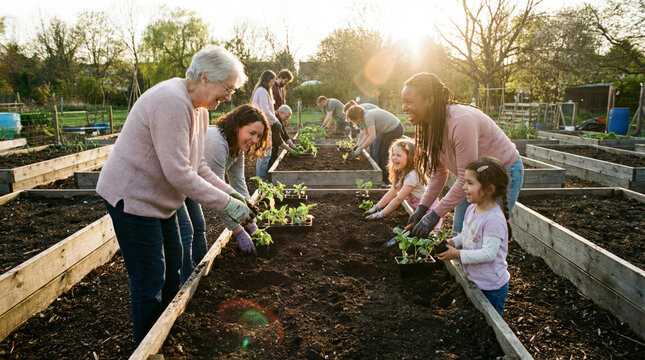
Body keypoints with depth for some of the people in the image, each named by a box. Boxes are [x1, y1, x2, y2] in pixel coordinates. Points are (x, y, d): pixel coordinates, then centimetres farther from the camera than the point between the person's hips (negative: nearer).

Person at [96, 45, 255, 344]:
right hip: (132, 197, -10)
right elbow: (178, 173, -30)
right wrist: (225, 204, -24)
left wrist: (230, 193, -4)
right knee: (149, 281, -1)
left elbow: (197, 166, 8)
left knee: (172, 267, 18)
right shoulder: (172, 101, -27)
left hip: (158, 199, 10)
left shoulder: (199, 108, 5)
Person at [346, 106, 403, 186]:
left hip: (395, 130, -10)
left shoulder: (368, 117, -27)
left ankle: (387, 181, 1)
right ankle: (381, 178, 21)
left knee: (385, 155, -7)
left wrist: (360, 148, -26)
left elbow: (372, 137, -33)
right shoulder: (363, 118, 3)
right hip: (387, 130, 10)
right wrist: (358, 145, 3)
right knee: (379, 153, 12)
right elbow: (367, 134, 10)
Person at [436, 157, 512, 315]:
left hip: (491, 288, -8)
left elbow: (488, 253, -29)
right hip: (473, 280, 8)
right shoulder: (471, 210, 0)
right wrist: (452, 242, -5)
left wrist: (458, 254, -26)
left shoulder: (494, 219, -27)